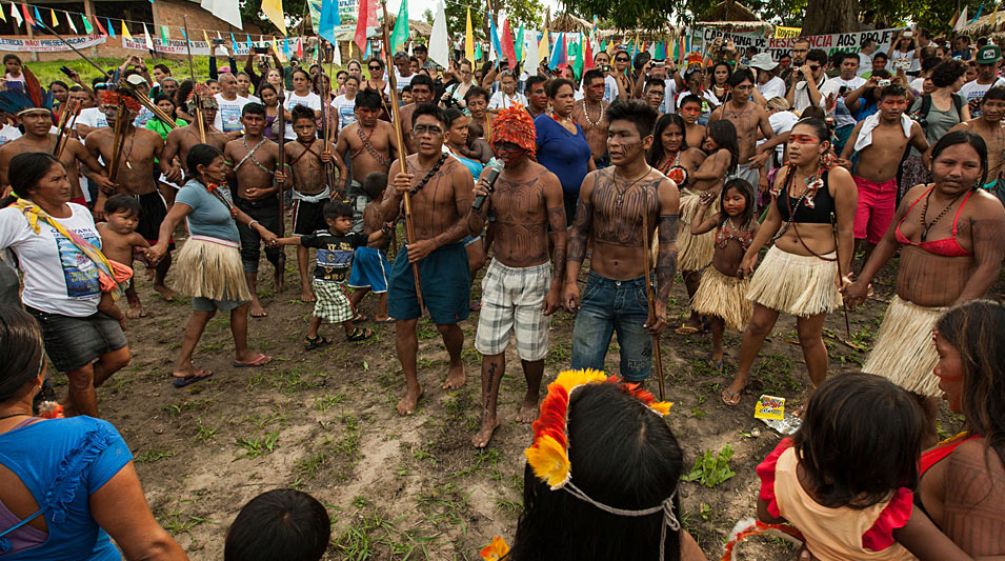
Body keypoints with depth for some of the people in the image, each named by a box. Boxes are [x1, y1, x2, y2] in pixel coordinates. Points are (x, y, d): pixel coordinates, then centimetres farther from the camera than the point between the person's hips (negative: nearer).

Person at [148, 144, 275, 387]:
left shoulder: (218, 186, 7)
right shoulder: (193, 190, -20)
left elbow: (233, 210, 21)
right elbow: (170, 220, -31)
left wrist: (258, 227, 12)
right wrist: (162, 245, -49)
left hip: (216, 255, 9)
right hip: (212, 254, -9)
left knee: (204, 310, 15)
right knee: (241, 304, 9)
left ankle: (182, 368, 20)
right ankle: (242, 354, 30)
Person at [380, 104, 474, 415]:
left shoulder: (457, 172, -14)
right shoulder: (400, 167, 1)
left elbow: (468, 221, -14)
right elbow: (386, 216, 1)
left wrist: (432, 244, -20)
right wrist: (396, 193, -19)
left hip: (446, 256, -4)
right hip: (411, 253, 4)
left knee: (446, 324, 8)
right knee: (403, 323, 8)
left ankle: (456, 364, 42)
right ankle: (412, 386, 28)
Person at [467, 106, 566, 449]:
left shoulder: (546, 181, -13)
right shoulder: (491, 177, -2)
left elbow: (558, 235, -9)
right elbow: (474, 229, -2)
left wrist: (555, 285, -11)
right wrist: (478, 201, -23)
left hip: (535, 275, -3)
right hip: (499, 272, 4)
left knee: (531, 349, 9)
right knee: (490, 346, 7)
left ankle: (532, 400, 38)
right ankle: (489, 416, 22)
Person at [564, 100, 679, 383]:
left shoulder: (664, 189, -8)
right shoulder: (593, 181, -1)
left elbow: (667, 249, -7)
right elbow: (579, 233, 4)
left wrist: (660, 301, -11)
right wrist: (571, 281, -5)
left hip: (638, 290, -1)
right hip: (597, 287, 2)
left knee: (635, 375, 15)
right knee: (583, 371, 6)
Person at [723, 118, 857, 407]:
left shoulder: (838, 177, -12)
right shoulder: (784, 175, 2)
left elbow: (845, 230, -9)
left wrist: (842, 274, -8)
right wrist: (750, 253, 15)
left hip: (818, 266, -4)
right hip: (780, 259, 4)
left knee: (809, 336, 6)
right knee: (758, 324, 9)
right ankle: (740, 378, 29)